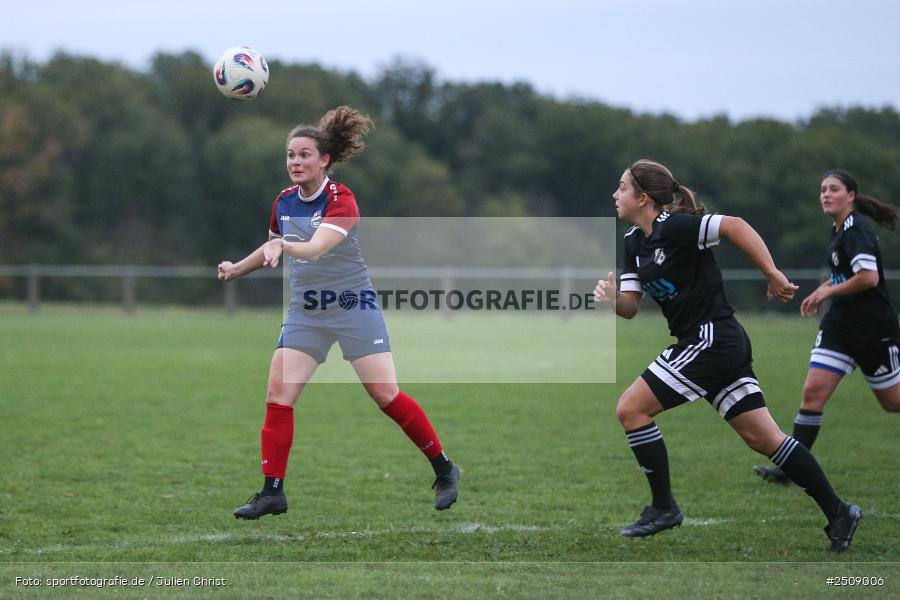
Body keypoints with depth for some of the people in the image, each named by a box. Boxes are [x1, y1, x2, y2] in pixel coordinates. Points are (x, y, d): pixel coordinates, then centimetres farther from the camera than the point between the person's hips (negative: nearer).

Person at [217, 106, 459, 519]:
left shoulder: (341, 200, -16)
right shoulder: (284, 202, 3)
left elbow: (315, 249, -34)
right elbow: (273, 245, 24)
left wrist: (282, 246, -51)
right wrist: (236, 269, 16)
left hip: (353, 307, -5)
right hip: (305, 312, 5)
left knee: (386, 395, -9)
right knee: (278, 397, -7)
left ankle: (444, 470, 8)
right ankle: (272, 493, -2)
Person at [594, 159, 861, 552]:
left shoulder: (674, 226, -15)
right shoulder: (634, 243, 13)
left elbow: (736, 226, -23)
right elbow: (630, 307, 12)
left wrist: (772, 275, -24)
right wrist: (612, 298, -10)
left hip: (710, 340, -9)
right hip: (725, 343, 9)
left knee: (631, 409, -7)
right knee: (762, 438, 8)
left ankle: (663, 508, 2)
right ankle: (837, 512, 9)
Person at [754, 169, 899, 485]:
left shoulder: (857, 230, -16)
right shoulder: (838, 231, 12)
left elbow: (869, 277, -27)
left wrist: (828, 291, -15)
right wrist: (822, 290, 11)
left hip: (873, 329, -8)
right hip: (840, 326, 8)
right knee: (813, 392, -6)